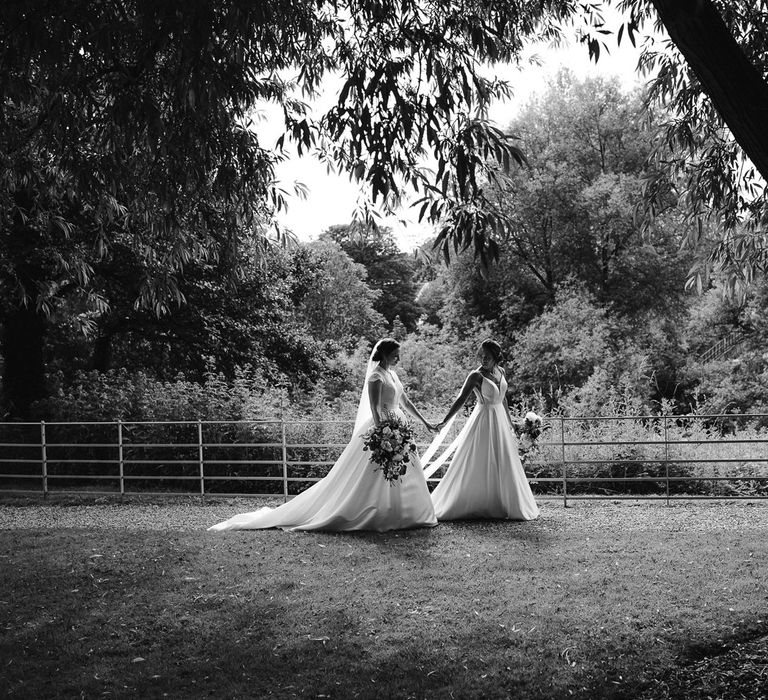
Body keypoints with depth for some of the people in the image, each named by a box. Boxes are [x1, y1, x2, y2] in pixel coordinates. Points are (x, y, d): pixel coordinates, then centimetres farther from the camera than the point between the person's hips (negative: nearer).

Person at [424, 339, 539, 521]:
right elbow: (461, 399, -18)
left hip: (500, 420, 7)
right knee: (478, 465, -3)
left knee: (504, 466, 11)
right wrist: (445, 421, -25)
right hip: (483, 422, -7)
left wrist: (509, 422, 21)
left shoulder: (500, 372, 6)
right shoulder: (476, 376, -13)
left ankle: (502, 505, 21)